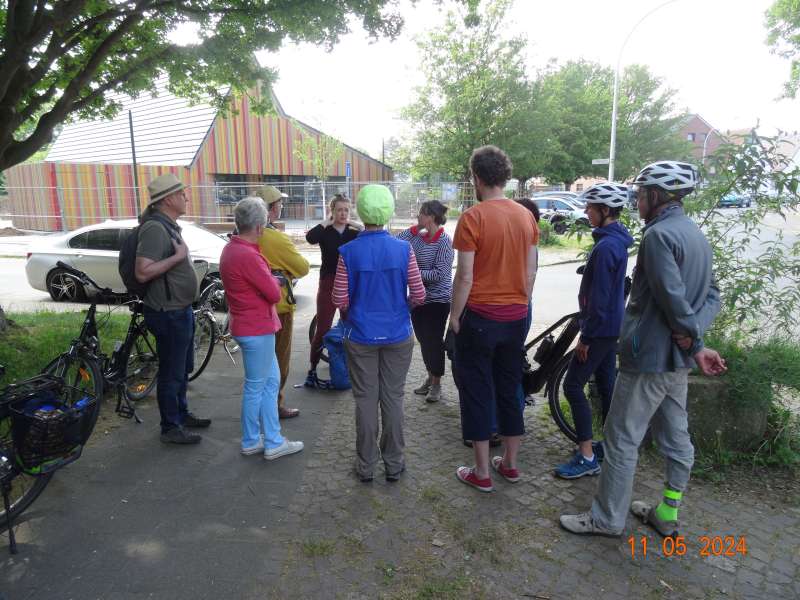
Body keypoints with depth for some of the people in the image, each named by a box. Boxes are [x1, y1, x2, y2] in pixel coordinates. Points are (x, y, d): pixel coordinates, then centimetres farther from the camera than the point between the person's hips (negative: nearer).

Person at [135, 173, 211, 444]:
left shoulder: (169, 226, 11)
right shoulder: (155, 228, -21)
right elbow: (142, 272, -29)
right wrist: (178, 256, -26)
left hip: (181, 310, 10)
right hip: (169, 314, -10)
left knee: (183, 367, 22)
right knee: (171, 373, 2)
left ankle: (181, 413, 37)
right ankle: (171, 428, 16)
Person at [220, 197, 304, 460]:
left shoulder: (231, 249, 8)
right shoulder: (248, 255, -24)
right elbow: (274, 294, -18)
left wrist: (270, 279, -3)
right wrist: (274, 280, 1)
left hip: (249, 326, 10)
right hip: (257, 329, -10)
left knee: (271, 381, 16)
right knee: (256, 387, 5)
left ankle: (273, 440, 24)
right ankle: (251, 442, 21)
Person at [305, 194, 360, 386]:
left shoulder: (354, 232, 5)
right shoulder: (325, 232, -2)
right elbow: (310, 238, -25)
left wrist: (357, 226, -12)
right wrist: (326, 222, -15)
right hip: (329, 284, -2)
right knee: (322, 329, 0)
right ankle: (312, 369, 13)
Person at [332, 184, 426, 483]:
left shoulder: (348, 252, -10)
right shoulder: (403, 249, -8)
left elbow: (340, 300, -8)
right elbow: (418, 295, -6)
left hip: (361, 337, 0)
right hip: (398, 337, 1)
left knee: (365, 400, 11)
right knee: (393, 399, 12)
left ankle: (366, 465, 23)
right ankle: (394, 463, 24)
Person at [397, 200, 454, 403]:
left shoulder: (444, 241, -16)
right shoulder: (416, 236, 1)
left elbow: (439, 274, -21)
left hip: (437, 299, -6)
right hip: (418, 297, 6)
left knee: (434, 341, 3)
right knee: (423, 339, 15)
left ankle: (437, 384, 19)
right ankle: (430, 377, 32)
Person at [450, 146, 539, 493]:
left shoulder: (473, 218, -14)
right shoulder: (526, 216, 4)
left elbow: (465, 276, -15)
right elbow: (531, 271, 8)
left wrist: (455, 316, -4)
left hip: (480, 317, -6)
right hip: (516, 317, 6)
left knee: (477, 393, 6)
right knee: (510, 390, 17)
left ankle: (481, 473, 15)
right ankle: (510, 464, 28)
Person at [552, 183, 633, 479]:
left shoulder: (605, 247, -21)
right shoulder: (616, 241, 10)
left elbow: (599, 298, -23)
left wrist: (586, 337, -17)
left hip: (601, 327, -10)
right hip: (612, 326, 10)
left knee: (573, 385, -4)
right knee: (606, 383, 16)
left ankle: (587, 457, 1)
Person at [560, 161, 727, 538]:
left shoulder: (659, 234, -19)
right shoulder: (696, 234, 11)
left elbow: (674, 299, -26)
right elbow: (712, 295, 9)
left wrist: (693, 341, -10)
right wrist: (695, 343, -4)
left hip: (649, 355, -10)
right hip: (678, 360, 10)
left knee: (621, 440, 2)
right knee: (676, 438, 18)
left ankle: (607, 519, 15)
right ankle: (668, 514, 33)